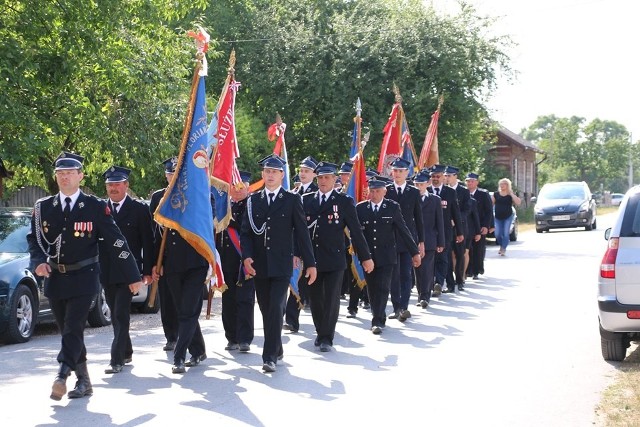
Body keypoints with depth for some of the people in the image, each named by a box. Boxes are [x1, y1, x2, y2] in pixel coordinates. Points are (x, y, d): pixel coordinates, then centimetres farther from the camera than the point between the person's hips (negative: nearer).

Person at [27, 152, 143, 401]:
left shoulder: (95, 207, -4)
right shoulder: (43, 208, 6)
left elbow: (116, 242, -2)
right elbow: (34, 239, 10)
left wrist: (133, 276, -1)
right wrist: (38, 261, -12)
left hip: (83, 278, -4)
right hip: (55, 278, 4)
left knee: (73, 329, -14)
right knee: (67, 332, 9)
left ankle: (62, 377, -20)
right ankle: (83, 381, 19)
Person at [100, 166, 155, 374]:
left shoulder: (139, 209, -1)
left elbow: (147, 242, -1)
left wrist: (147, 270, -4)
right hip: (107, 272, 4)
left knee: (121, 315, -9)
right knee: (116, 315, 13)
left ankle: (117, 359, -8)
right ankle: (126, 352, 28)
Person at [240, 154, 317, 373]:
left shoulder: (292, 200, 2)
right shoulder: (253, 200, 9)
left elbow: (302, 233, 2)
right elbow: (246, 232, 6)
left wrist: (310, 263, 0)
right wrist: (246, 256, -10)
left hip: (282, 265, -3)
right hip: (259, 265, 3)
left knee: (276, 309, -12)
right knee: (266, 310, 9)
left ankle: (270, 356, -11)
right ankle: (276, 350, 24)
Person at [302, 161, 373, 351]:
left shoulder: (344, 202, 0)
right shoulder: (306, 200, 8)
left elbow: (355, 231, 1)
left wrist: (365, 257, 2)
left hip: (334, 259, -3)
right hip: (311, 258, 3)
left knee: (331, 299, -2)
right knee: (315, 299, 9)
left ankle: (327, 337, 5)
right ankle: (320, 332, 25)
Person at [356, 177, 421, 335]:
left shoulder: (393, 207, -1)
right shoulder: (360, 208, 2)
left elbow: (403, 230, 1)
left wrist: (415, 252, 1)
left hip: (386, 256, -2)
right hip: (368, 256, 2)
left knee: (382, 288, -9)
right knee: (372, 289, 9)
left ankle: (377, 322, -8)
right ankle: (379, 318, 24)